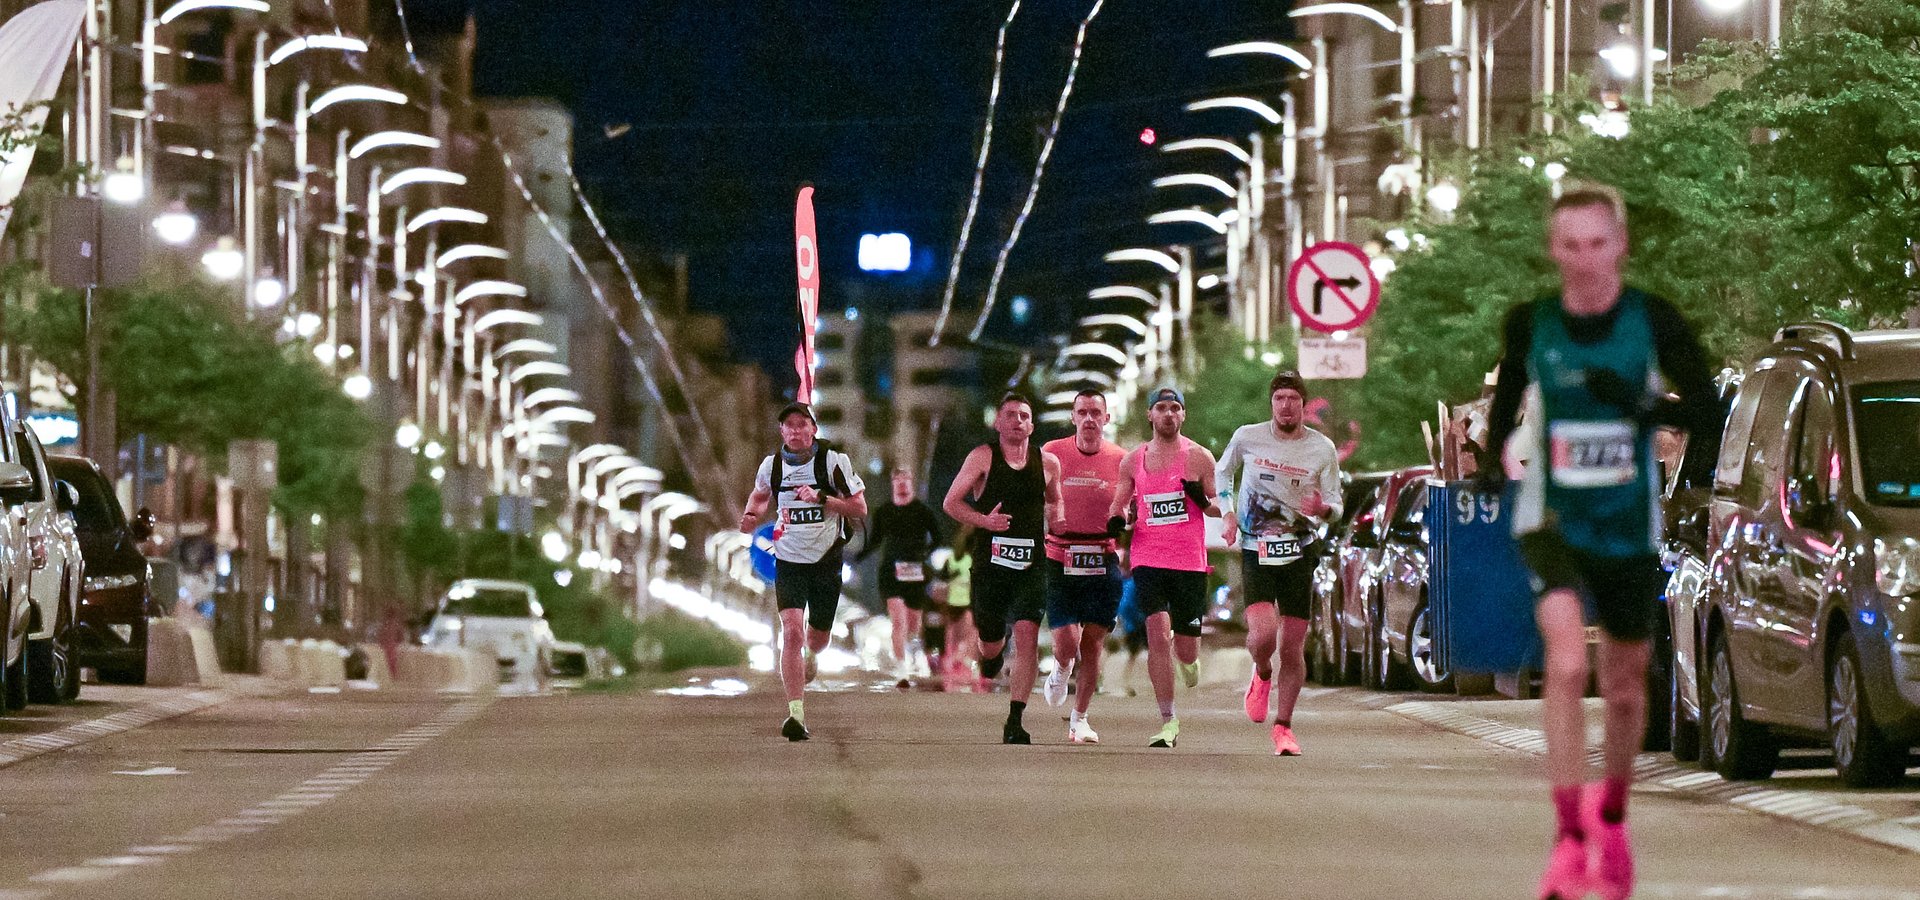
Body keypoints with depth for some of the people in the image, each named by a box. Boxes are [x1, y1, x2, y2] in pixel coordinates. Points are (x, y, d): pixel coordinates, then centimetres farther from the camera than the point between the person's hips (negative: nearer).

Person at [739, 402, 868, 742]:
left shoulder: (834, 461, -9)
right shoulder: (771, 465, -1)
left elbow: (860, 508, -7)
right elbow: (760, 495, 22)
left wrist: (822, 498, -21)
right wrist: (753, 516, 0)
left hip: (826, 560, 0)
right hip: (789, 560, 0)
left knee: (817, 637, 14)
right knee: (792, 631, -19)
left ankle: (810, 657, 55)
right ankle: (796, 714, -21)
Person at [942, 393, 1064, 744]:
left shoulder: (1047, 463, 8)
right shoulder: (983, 457, -1)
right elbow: (951, 502, 0)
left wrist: (1056, 520, 5)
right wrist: (984, 520, -16)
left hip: (1031, 563, 1)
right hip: (991, 560, -1)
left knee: (1027, 635, -16)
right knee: (991, 645, 8)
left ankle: (1014, 722, -13)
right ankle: (990, 656, 48)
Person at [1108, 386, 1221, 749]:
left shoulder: (1198, 457, 2)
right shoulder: (1133, 460, 8)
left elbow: (1221, 509, 8)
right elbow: (1119, 504, 19)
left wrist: (1202, 500, -14)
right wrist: (1117, 519, -4)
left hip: (1190, 562, -1)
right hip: (1148, 559, 1)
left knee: (1186, 650, 2)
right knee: (1157, 634, -16)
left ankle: (1187, 657, 43)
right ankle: (1168, 721, -10)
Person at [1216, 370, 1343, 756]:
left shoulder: (1323, 449, -1)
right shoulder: (1247, 438, -2)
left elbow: (1336, 504, 4)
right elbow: (1223, 473, 18)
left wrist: (1323, 508, -20)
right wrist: (1228, 515, 4)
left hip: (1299, 554, 1)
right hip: (1255, 551, -1)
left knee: (1293, 647, 1)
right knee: (1262, 633, -20)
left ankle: (1283, 726, 14)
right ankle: (1262, 676, 15)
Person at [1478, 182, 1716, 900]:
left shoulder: (1653, 320, -8)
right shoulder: (1530, 324, -4)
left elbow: (1704, 409, -7)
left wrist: (1638, 402, -22)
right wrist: (1492, 457, 8)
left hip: (1629, 529, 1)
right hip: (1552, 521, -1)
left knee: (1624, 686, 14)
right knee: (1566, 664, -24)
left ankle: (1612, 821, 41)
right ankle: (1569, 839, -20)